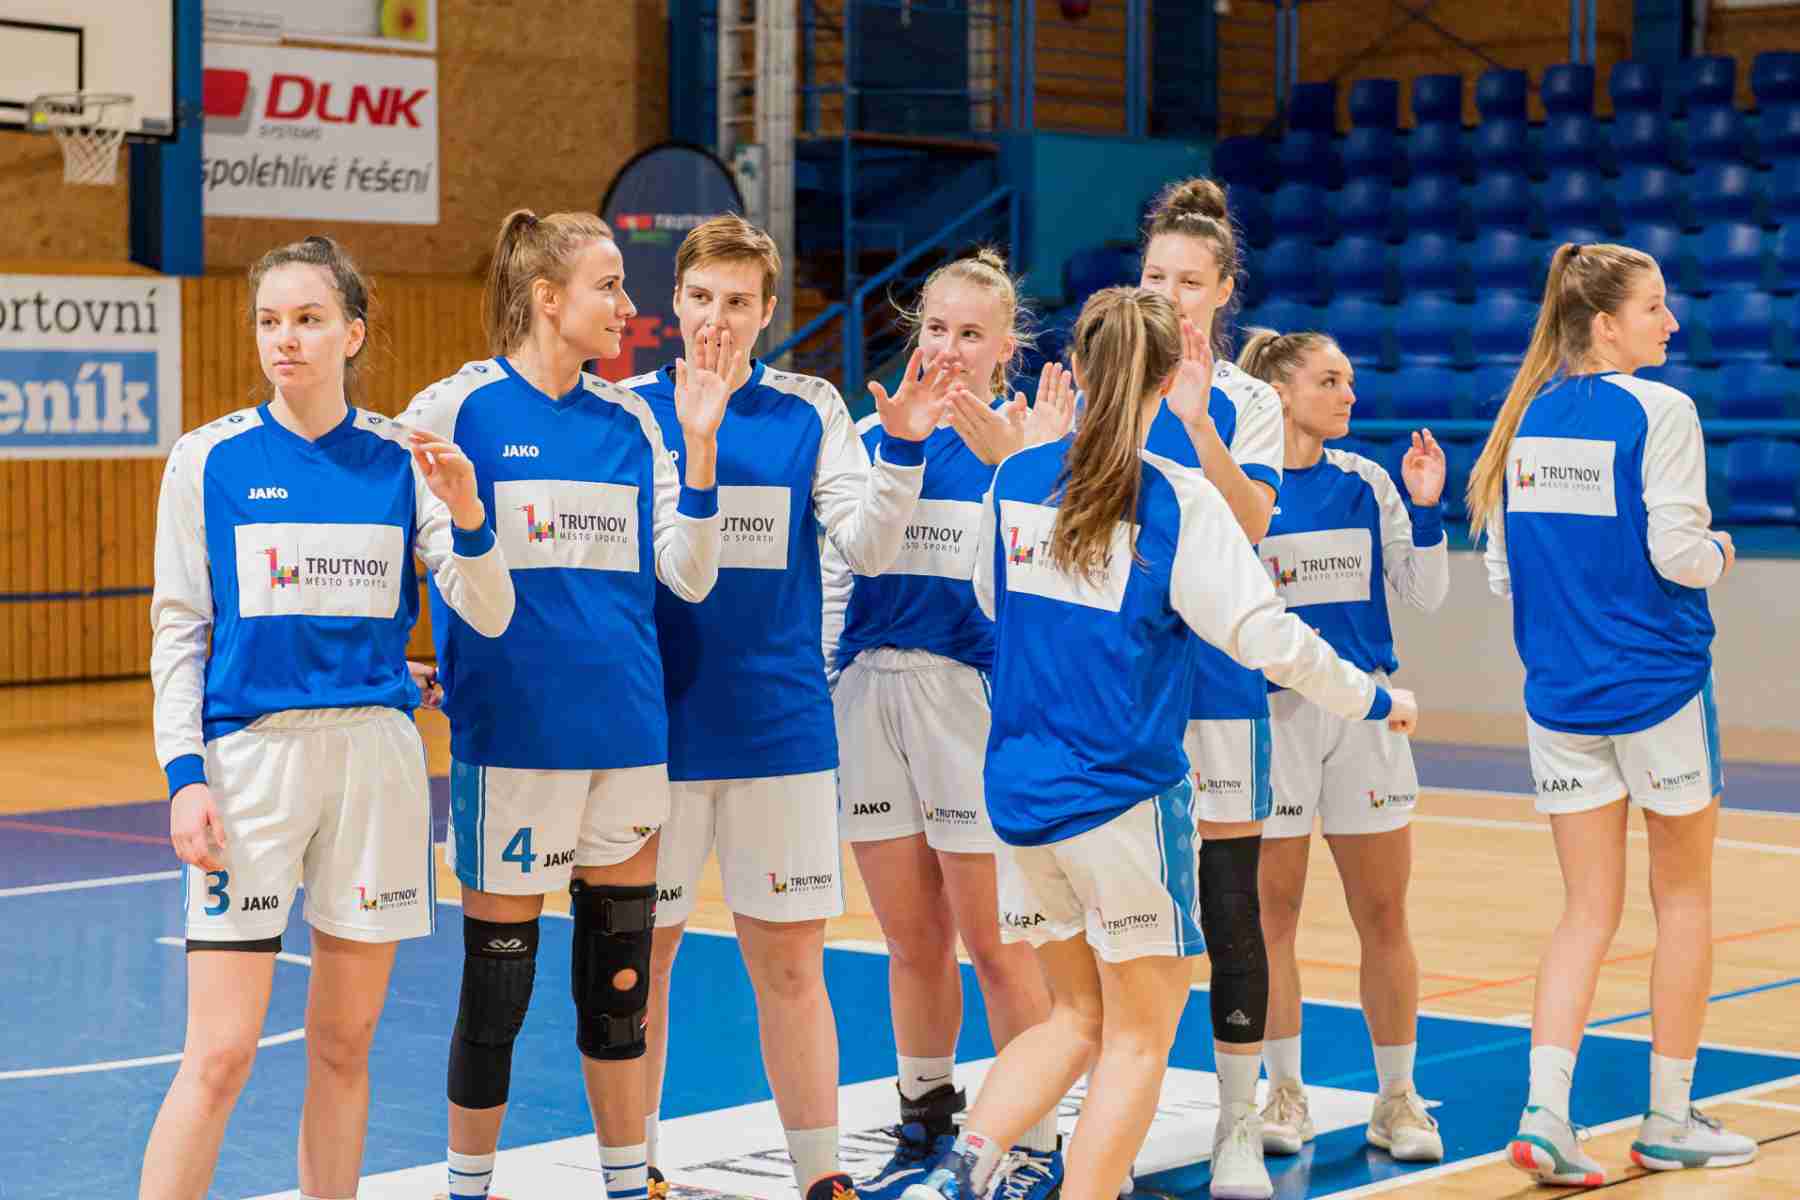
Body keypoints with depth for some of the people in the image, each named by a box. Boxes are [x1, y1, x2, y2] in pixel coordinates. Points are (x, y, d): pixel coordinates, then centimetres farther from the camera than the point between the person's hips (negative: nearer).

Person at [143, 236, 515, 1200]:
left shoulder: (403, 460, 5)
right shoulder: (210, 458, 1)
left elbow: (487, 616, 1)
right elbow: (178, 628, 2)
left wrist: (466, 515, -18)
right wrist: (184, 775, -7)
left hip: (376, 756, 2)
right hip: (251, 754, -2)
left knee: (344, 1045, 9)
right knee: (220, 1056, -7)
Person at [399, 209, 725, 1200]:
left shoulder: (629, 420, 8)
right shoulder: (455, 409, -5)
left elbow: (687, 575, 3)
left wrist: (698, 442, -6)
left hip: (627, 730, 4)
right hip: (510, 734, -4)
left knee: (618, 981, 10)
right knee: (495, 985, 4)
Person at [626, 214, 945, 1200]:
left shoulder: (810, 409, 3)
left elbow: (868, 548, -3)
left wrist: (904, 447, -19)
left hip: (781, 726, 1)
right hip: (658, 726, -1)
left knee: (790, 962, 5)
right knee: (641, 955, 8)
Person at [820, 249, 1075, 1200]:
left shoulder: (1020, 438, -3)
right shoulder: (872, 434, 9)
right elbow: (836, 567, 14)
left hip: (972, 695, -4)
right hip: (870, 694, 4)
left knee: (993, 941, 0)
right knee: (911, 940, 13)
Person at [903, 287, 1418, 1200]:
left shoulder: (1017, 479, 3)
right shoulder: (1178, 500, -13)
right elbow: (1267, 636, -14)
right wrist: (1375, 701, 0)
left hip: (1019, 792, 6)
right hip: (1124, 794, -6)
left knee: (1077, 1015, 17)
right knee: (1139, 1037, 7)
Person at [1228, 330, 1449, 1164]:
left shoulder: (1366, 482, 5)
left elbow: (1424, 595, 7)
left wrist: (1425, 508, -6)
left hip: (1364, 711, 3)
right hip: (1271, 710, -3)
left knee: (1384, 915, 4)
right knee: (1273, 909, 5)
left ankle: (1397, 1097, 15)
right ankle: (1285, 1093, 18)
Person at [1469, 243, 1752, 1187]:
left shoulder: (1525, 416, 6)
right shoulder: (1658, 411, -12)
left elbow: (1500, 569, 9)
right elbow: (1677, 552, -17)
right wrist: (1720, 552, 4)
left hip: (1559, 693, 5)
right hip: (1658, 685, -5)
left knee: (1588, 908, 8)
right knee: (1684, 897, 11)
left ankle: (1544, 1114, -6)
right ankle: (1668, 1119, 18)